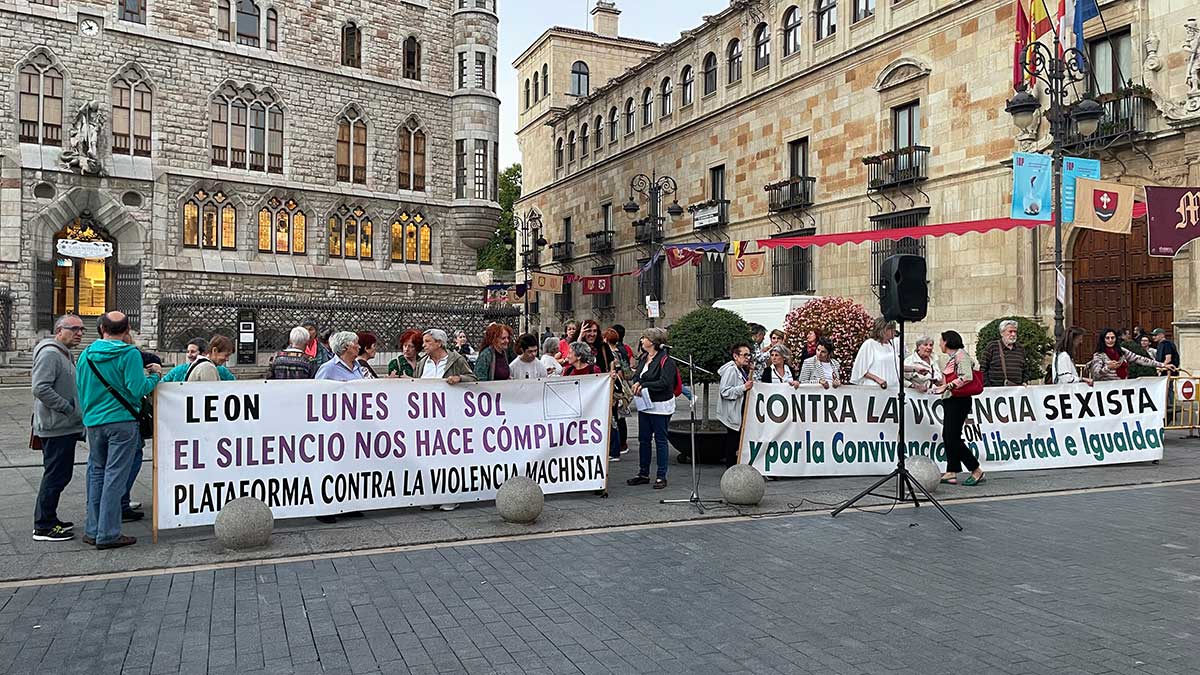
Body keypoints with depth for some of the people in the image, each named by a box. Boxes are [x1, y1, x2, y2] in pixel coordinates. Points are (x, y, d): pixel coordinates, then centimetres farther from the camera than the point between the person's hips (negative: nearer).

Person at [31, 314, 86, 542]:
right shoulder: (50, 353, -14)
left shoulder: (66, 354, 18)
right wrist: (69, 409, -19)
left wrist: (76, 418, 16)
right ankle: (43, 527, 3)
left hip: (66, 427, 10)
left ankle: (48, 519, 26)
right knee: (55, 476, -5)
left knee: (59, 475, 16)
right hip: (56, 428, -10)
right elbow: (41, 388, -24)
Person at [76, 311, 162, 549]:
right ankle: (108, 534, 1)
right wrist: (155, 376, 1)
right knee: (115, 476, -2)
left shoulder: (86, 354, 7)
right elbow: (138, 389, -16)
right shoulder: (129, 354, -10)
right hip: (122, 421, -5)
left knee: (96, 473, 15)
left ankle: (93, 530, 19)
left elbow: (80, 388, 14)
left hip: (93, 422, 6)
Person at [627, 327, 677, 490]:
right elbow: (637, 375, 13)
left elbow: (664, 383, -23)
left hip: (660, 406, -8)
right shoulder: (643, 358, 10)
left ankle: (661, 476, 10)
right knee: (643, 439, 13)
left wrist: (643, 386, -18)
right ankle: (643, 474, 24)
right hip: (644, 405, 8)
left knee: (660, 440, 1)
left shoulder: (665, 360, -16)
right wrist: (637, 383, -10)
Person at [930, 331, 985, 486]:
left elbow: (967, 377, -22)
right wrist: (940, 385, 18)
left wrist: (947, 386, -21)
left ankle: (976, 471, -3)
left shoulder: (961, 355, -10)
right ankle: (951, 473, 9)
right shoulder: (952, 357, 19)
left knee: (952, 438, -11)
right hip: (951, 401, 10)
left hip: (958, 401, -10)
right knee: (948, 437, 7)